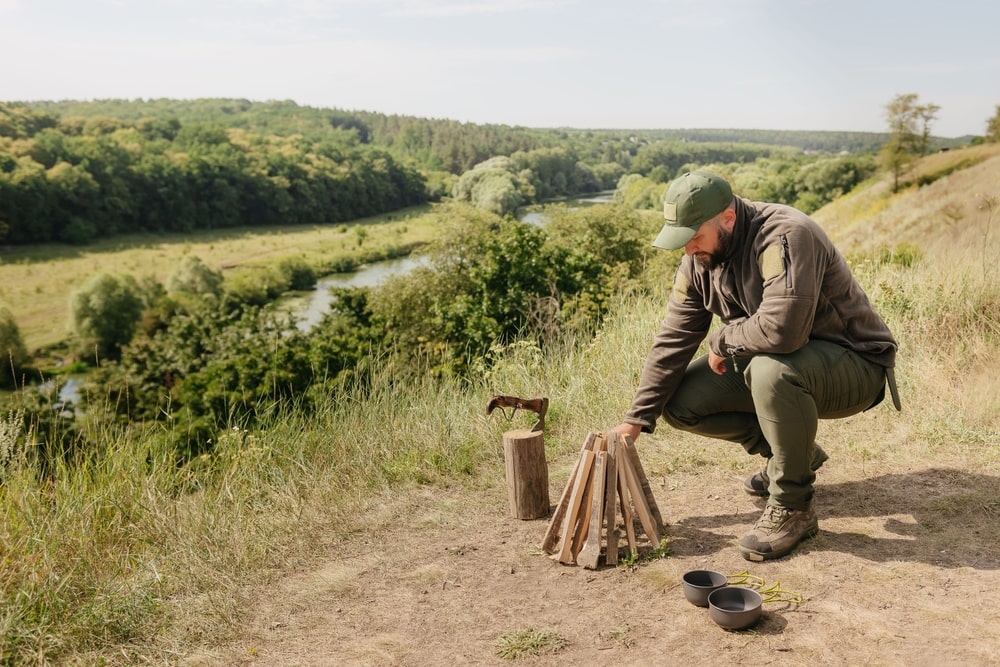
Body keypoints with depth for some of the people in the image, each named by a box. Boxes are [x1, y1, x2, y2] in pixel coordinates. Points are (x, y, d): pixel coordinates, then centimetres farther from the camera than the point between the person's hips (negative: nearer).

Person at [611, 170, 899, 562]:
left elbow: (780, 328, -42)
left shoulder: (785, 236, -29)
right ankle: (795, 451, 14)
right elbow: (672, 341, -3)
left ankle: (793, 509, -16)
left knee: (771, 371, -39)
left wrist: (722, 341, -21)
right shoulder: (697, 261, -4)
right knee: (680, 403, -5)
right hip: (768, 362, 8)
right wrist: (636, 420, -6)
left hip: (853, 365, -8)